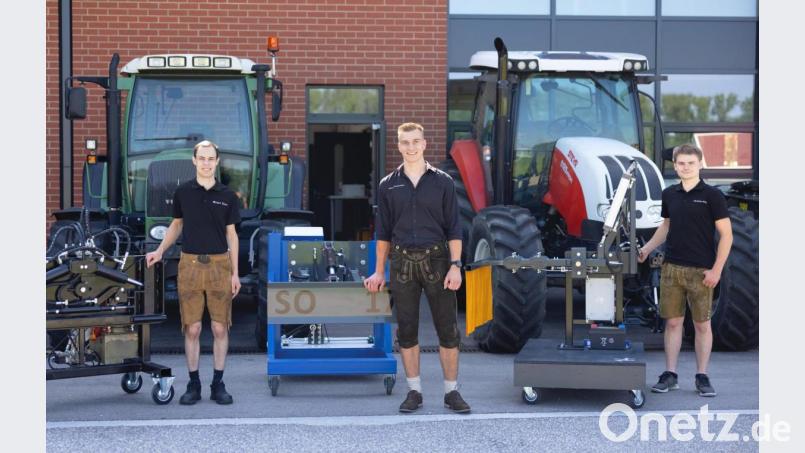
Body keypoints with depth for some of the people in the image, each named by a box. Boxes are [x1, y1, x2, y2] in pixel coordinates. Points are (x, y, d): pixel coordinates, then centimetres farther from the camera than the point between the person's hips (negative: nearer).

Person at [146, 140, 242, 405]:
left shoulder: (227, 196, 3)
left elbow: (231, 234, 7)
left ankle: (218, 384, 11)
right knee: (192, 329, 1)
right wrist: (160, 250, 3)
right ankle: (194, 385, 10)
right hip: (190, 264, 0)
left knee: (220, 328, 2)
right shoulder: (182, 193, 4)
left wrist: (235, 272, 3)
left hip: (219, 265, 0)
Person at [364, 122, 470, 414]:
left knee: (447, 329, -1)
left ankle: (451, 392, 8)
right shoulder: (388, 186, 7)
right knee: (406, 331, 5)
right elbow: (383, 232, 11)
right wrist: (379, 271, 9)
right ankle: (414, 392, 14)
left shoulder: (442, 182, 2)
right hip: (402, 262, 2)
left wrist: (455, 266, -8)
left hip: (436, 260, -1)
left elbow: (453, 229, 1)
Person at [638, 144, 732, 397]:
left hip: (701, 271, -4)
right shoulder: (669, 195, 8)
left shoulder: (712, 195, -6)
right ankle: (670, 375, 13)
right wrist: (647, 248, 11)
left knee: (702, 324, 4)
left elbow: (726, 235, -7)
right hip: (672, 269, 4)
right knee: (672, 322, 6)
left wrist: (716, 270, -12)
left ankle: (702, 377, 11)